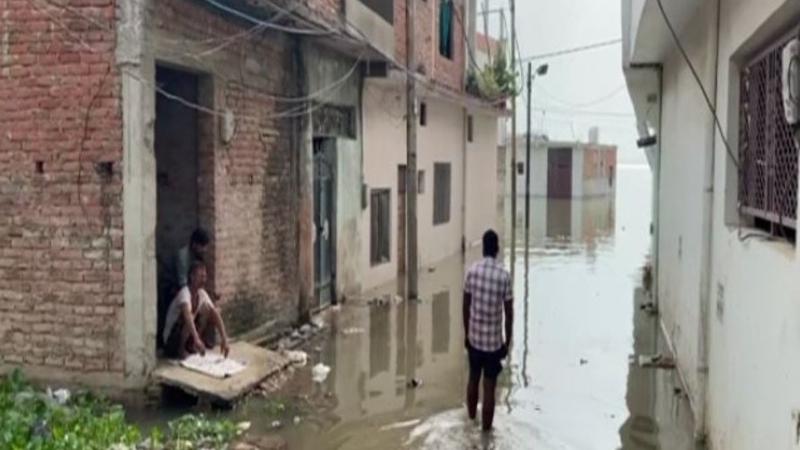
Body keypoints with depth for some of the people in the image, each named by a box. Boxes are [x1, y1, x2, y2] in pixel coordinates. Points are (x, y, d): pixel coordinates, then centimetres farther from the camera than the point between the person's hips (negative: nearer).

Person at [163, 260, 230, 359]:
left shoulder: (202, 294, -4)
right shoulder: (185, 293, -26)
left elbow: (215, 314, -11)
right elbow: (187, 315, -44)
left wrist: (224, 339, -23)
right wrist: (196, 339, -58)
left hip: (189, 339, 7)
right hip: (172, 341, -7)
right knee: (188, 315, -31)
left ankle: (192, 346, 4)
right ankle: (181, 349, -14)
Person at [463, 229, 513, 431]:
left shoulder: (472, 271, -6)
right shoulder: (504, 275, -14)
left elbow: (466, 306, 1)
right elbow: (509, 313, -9)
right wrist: (508, 341, 3)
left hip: (474, 337, 3)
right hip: (494, 340, -3)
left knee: (473, 379, 21)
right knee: (489, 387, 5)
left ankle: (471, 422, 37)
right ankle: (485, 431, 13)